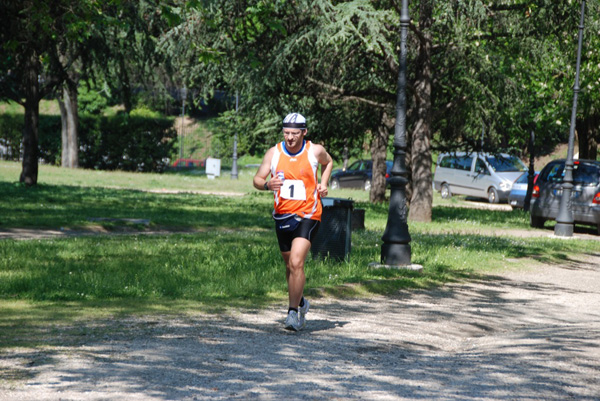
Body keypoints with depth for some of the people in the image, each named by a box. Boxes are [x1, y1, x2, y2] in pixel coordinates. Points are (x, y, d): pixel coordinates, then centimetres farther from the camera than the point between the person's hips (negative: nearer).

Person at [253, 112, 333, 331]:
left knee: (296, 263, -19)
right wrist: (267, 184, -23)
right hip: (282, 215, 3)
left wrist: (323, 183, 4)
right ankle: (301, 302, 38)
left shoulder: (315, 151, -4)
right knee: (290, 266, 15)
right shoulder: (274, 153, -2)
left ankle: (293, 312, -13)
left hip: (308, 215, -3)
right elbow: (257, 179, -1)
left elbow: (328, 162, 19)